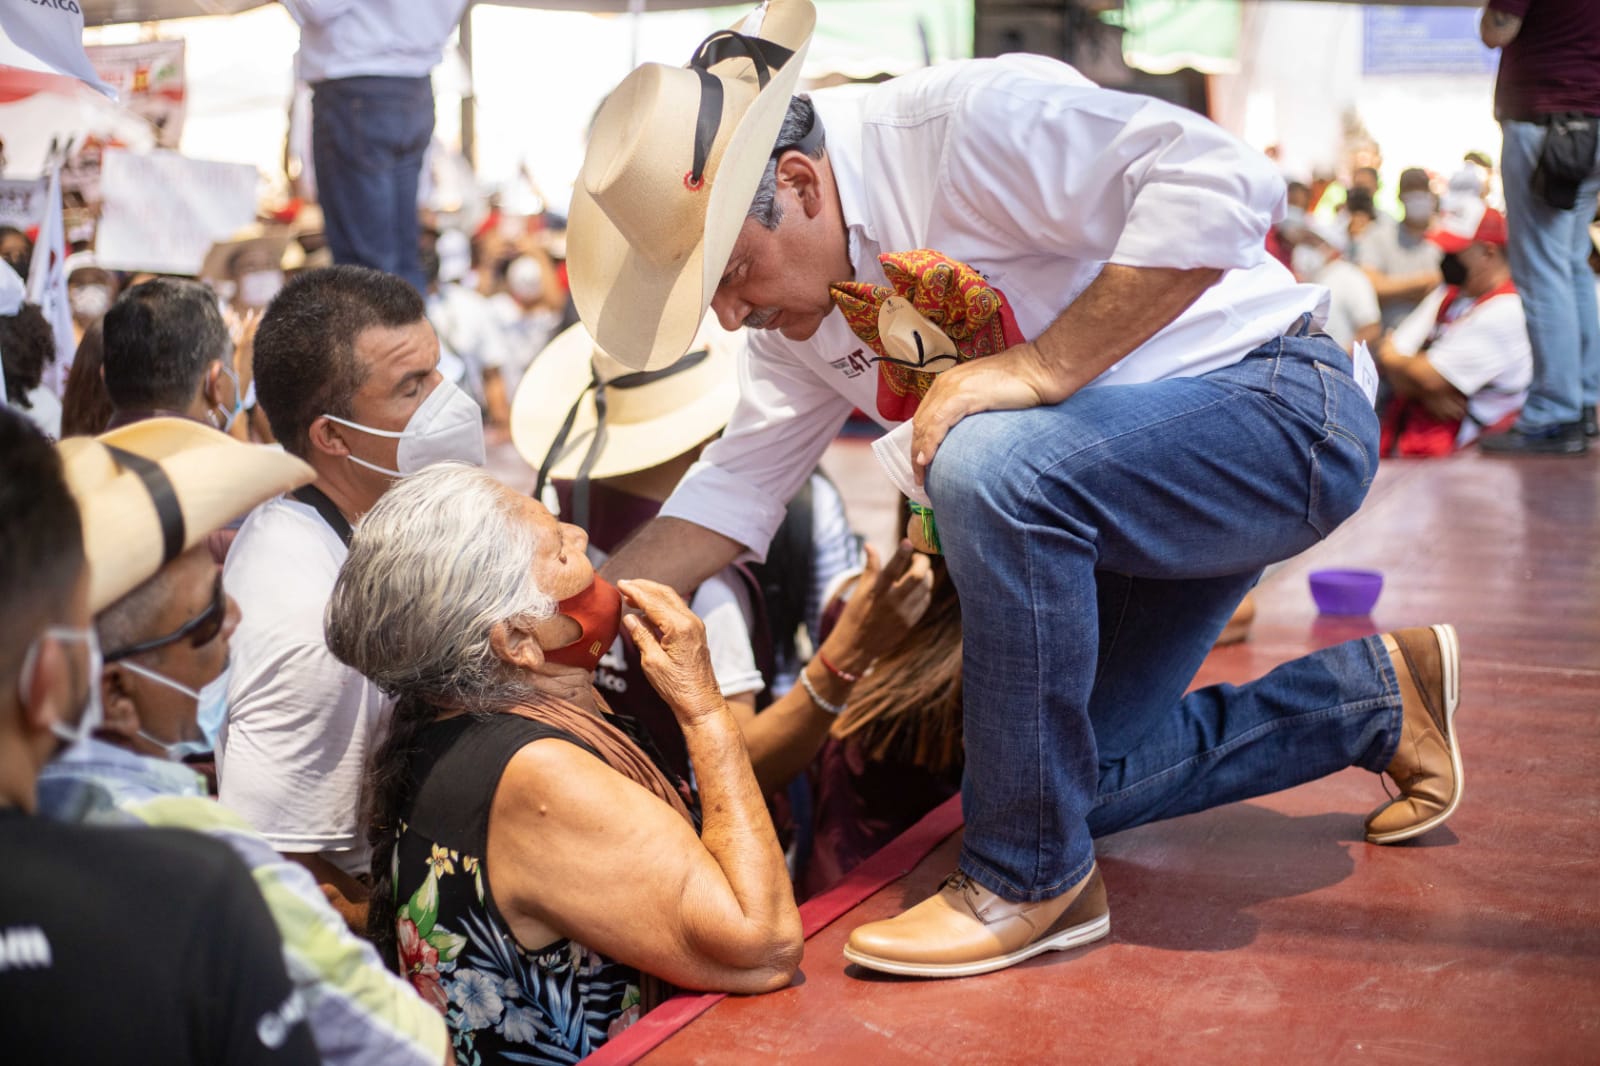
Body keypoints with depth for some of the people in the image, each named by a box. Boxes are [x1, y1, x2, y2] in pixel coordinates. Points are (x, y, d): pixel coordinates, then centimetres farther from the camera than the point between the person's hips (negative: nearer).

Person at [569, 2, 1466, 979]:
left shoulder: (967, 123, -25)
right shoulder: (800, 305, 1)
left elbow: (1224, 184, -34)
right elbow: (738, 486, 5)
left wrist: (1040, 367, -34)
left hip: (1277, 409, -10)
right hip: (1120, 490, 10)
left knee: (989, 463, -35)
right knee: (1063, 773, 9)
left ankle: (1032, 879, -19)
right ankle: (1377, 695, 25)